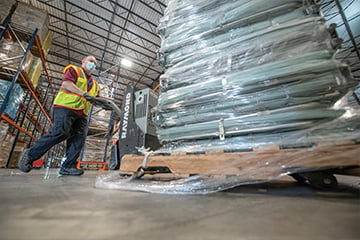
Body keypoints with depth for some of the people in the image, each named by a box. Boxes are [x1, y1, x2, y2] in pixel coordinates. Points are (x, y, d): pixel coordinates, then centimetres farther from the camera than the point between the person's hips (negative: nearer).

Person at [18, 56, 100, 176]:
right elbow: (66, 83, -8)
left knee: (78, 138, -7)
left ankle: (68, 166, -5)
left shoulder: (94, 84, 28)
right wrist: (84, 93, -19)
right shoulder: (74, 70, 10)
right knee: (60, 132, -19)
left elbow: (95, 99, 24)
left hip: (81, 113, 7)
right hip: (65, 107, -6)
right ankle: (29, 155, 2)